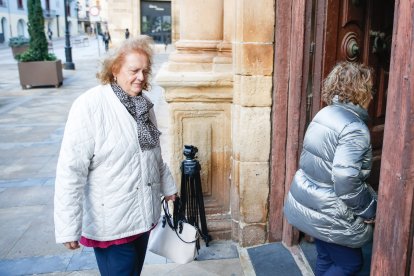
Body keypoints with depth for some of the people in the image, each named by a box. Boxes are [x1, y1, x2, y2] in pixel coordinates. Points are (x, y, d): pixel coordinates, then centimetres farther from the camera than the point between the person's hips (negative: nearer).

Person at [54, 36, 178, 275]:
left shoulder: (144, 104, 4)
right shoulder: (90, 106, -18)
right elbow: (71, 171, -20)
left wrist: (168, 186, 19)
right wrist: (68, 228, -20)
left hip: (144, 214, 7)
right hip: (111, 222, -6)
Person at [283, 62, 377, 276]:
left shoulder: (325, 114, 5)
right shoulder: (354, 128, -22)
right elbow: (346, 183, -28)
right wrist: (370, 209, -12)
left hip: (307, 202, 9)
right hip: (328, 214, -9)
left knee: (326, 258, 23)